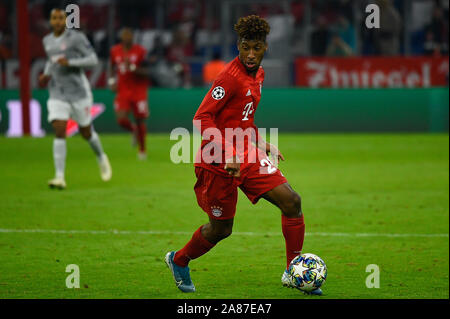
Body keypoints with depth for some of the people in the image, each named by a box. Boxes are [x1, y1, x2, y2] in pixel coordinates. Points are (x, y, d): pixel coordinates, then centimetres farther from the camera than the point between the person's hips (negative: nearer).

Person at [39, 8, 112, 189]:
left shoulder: (76, 38, -9)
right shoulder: (47, 41, 9)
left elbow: (93, 60, -11)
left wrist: (69, 62, -24)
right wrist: (46, 74, 8)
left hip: (79, 92, -3)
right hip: (57, 95, 3)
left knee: (86, 133, 10)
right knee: (59, 132, -15)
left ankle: (101, 158, 42)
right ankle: (59, 177, -18)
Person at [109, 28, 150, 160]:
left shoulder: (140, 51, -8)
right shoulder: (115, 51, 3)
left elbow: (147, 72, -10)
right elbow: (112, 67, 21)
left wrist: (133, 68, -24)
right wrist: (111, 80, 5)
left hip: (139, 91, -2)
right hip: (123, 91, 2)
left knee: (140, 120, 1)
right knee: (121, 119, -15)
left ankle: (142, 149, 19)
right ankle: (134, 130, 21)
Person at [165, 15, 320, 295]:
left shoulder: (258, 74, 9)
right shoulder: (231, 77, -19)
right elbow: (202, 118, -22)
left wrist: (262, 144, 15)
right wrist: (227, 154, -28)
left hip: (247, 156, 8)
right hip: (219, 162, -8)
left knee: (292, 201, -5)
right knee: (221, 228, 3)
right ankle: (179, 261, 32)